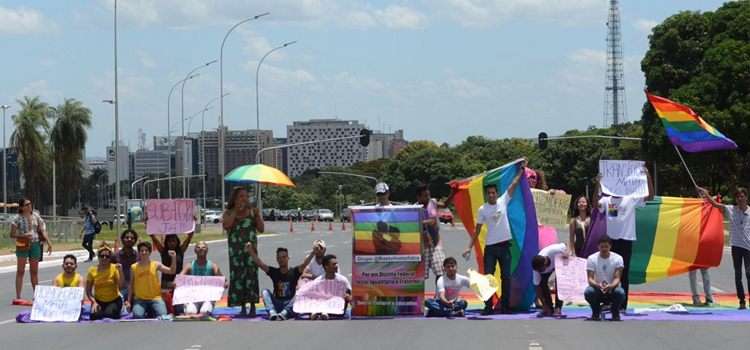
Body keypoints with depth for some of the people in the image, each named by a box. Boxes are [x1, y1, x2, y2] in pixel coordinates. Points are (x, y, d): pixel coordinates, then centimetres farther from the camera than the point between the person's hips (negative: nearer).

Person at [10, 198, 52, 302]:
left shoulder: (35, 216, 4)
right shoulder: (18, 219, -7)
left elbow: (42, 230, 8)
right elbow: (12, 234, -6)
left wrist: (49, 243, 0)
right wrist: (23, 236, -22)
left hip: (35, 244, 4)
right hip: (22, 246, -4)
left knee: (34, 271, 11)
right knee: (20, 271, -3)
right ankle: (18, 297, -3)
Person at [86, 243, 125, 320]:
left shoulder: (114, 268, -7)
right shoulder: (92, 270, -3)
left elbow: (121, 285, -17)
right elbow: (88, 290, 1)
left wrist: (120, 271, -28)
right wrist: (94, 302, -14)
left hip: (114, 301, -1)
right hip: (99, 301, 1)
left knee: (109, 314, -29)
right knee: (95, 316, -26)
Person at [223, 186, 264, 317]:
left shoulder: (253, 211, 7)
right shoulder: (229, 212, 5)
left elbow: (261, 229, 1)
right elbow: (226, 225, -15)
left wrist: (257, 214, -9)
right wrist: (236, 211, -13)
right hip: (235, 249, 0)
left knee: (251, 275, -8)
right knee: (238, 276, 0)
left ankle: (252, 306, -5)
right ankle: (243, 307, 6)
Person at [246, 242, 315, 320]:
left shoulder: (294, 272, 0)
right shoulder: (274, 272, 5)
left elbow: (304, 264, -16)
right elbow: (260, 264, -6)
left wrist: (313, 252, -34)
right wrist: (251, 252, -20)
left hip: (289, 305, -2)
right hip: (276, 304, 2)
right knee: (265, 292, -18)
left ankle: (283, 314, -51)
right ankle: (272, 313, -41)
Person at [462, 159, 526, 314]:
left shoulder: (503, 201, 1)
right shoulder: (482, 209, 0)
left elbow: (513, 184, -1)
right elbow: (477, 230, 3)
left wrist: (521, 170, -5)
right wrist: (469, 247, 0)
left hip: (505, 245, 1)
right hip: (490, 246, -1)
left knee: (506, 277, 4)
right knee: (488, 276, -2)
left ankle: (505, 306, 10)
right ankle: (488, 306, 4)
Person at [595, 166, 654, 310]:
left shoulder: (631, 199, 2)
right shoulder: (606, 200, 3)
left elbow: (650, 196, -6)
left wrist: (648, 177, -15)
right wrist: (598, 184, -24)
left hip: (626, 239, -1)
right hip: (611, 239, 1)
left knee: (624, 273, 2)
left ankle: (623, 304, 6)